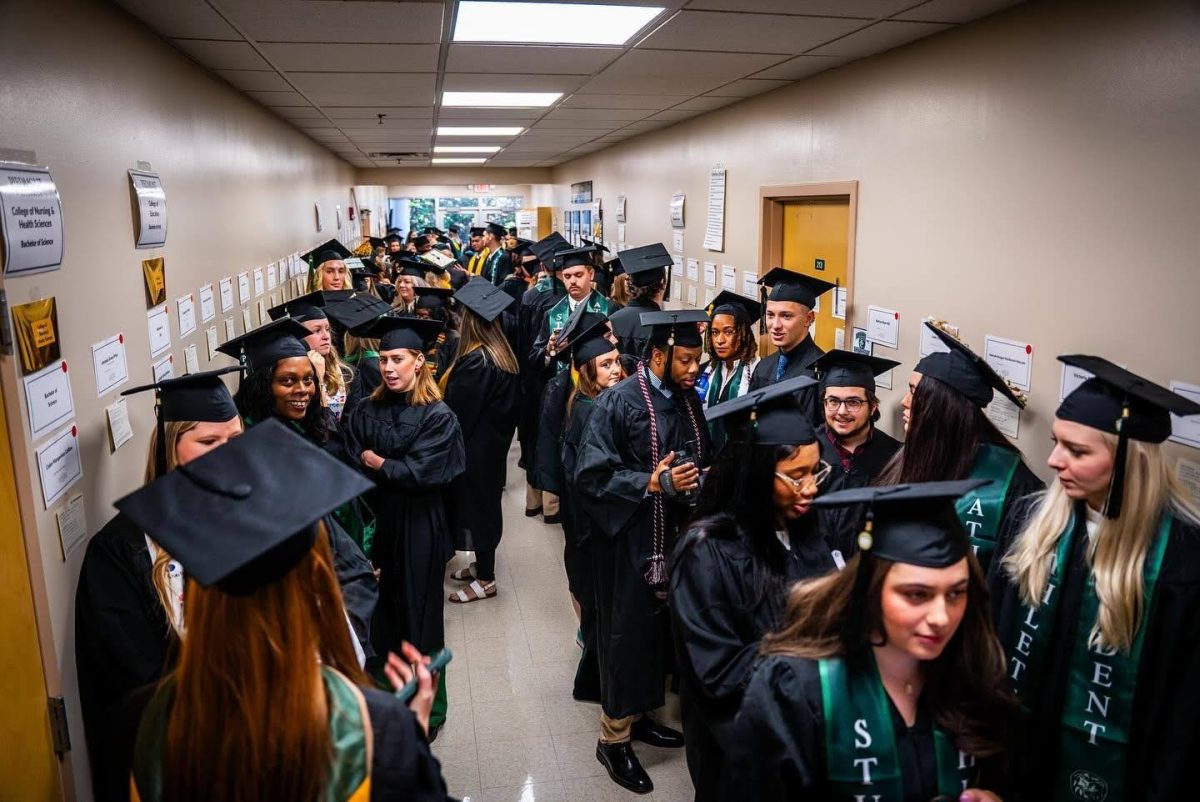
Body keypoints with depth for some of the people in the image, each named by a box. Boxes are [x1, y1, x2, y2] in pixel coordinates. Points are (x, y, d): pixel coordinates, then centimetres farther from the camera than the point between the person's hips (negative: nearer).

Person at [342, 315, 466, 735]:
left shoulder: (438, 417, -9)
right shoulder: (365, 412, 2)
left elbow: (418, 473, -15)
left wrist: (374, 462, -7)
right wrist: (394, 471, -15)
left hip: (418, 531, -3)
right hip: (374, 527, 3)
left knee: (418, 618, 9)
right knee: (378, 616, 12)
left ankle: (427, 707, 27)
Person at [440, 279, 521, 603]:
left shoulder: (474, 361, -24)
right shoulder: (503, 354, 2)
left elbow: (457, 410, -19)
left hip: (475, 445, -9)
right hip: (494, 441, 9)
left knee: (476, 505, 2)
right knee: (485, 503, 18)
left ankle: (485, 580, 14)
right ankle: (482, 564, 32)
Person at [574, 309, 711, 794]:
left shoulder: (687, 399, 4)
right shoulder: (618, 402, -15)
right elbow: (590, 476, -17)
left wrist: (696, 481, -5)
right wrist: (653, 484, -24)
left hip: (675, 536, 6)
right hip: (630, 541, -6)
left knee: (660, 629, 15)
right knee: (627, 635, 4)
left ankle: (640, 715, 36)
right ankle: (613, 736, 22)